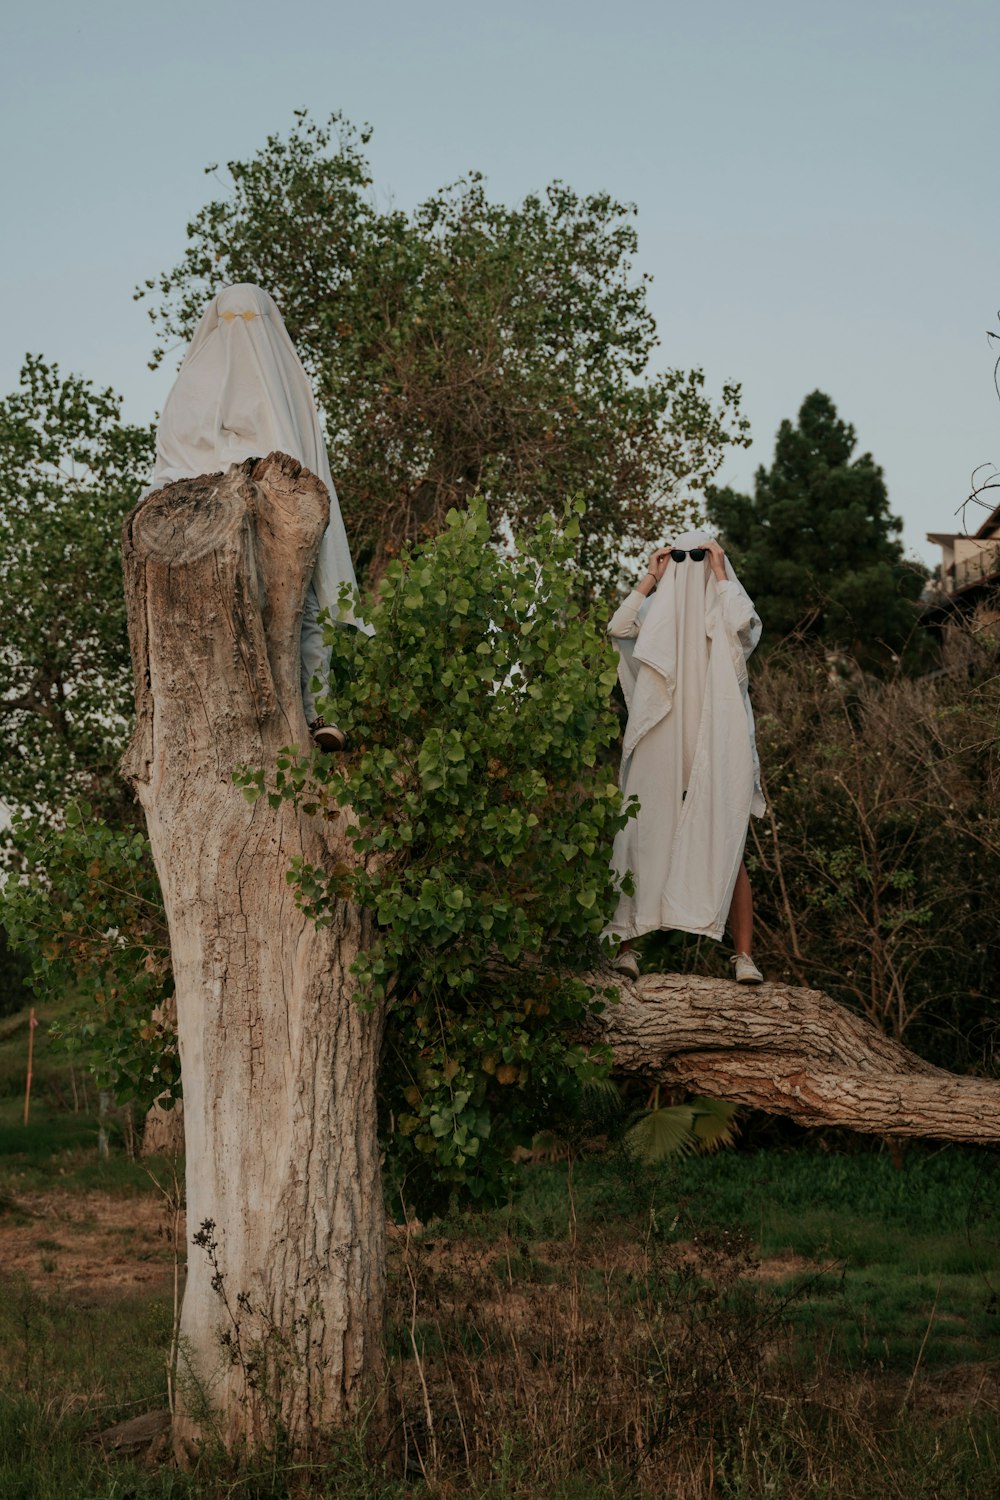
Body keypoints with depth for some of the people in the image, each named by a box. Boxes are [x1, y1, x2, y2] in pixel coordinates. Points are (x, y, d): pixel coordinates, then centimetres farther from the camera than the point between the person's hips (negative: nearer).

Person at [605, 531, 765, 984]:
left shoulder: (725, 607, 9)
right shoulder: (658, 612, 13)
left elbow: (743, 625, -14)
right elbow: (618, 628, -5)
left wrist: (720, 573, -5)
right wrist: (650, 578, 0)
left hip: (717, 748, -1)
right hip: (662, 747, 2)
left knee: (726, 850, -5)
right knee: (646, 841, -2)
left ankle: (744, 955, -6)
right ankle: (625, 942, -1)